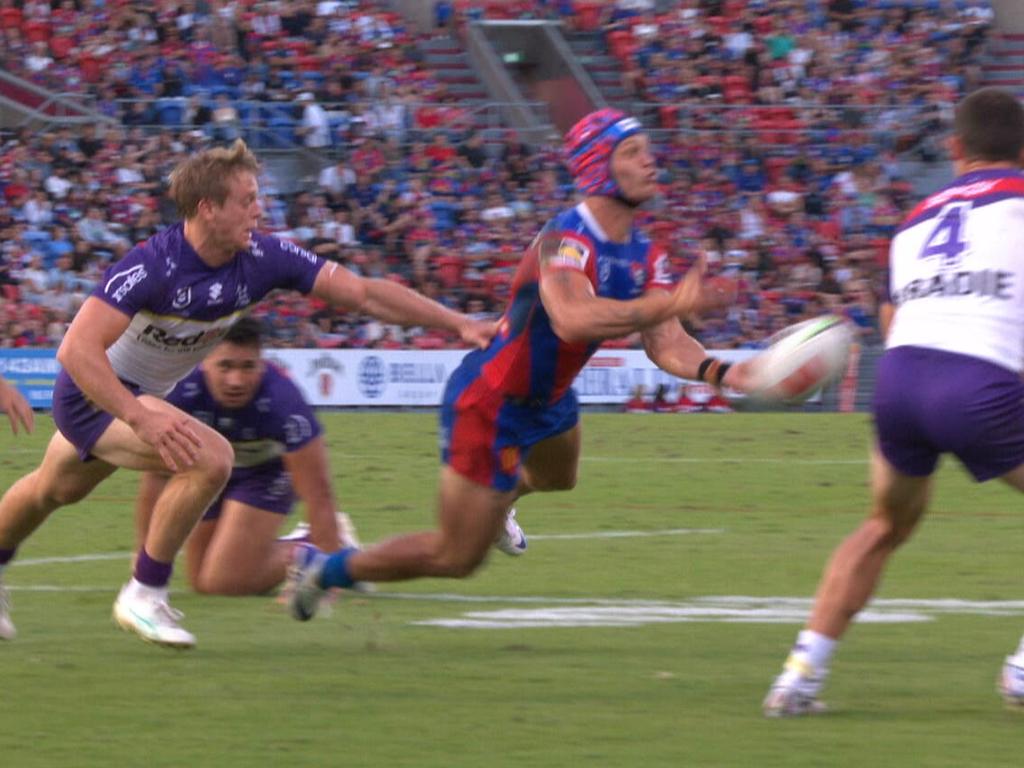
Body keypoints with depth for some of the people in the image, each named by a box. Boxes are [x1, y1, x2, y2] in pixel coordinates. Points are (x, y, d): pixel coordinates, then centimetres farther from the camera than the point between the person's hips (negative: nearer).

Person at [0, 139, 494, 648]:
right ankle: (144, 597, -12)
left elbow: (364, 293, -15)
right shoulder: (153, 265, -34)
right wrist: (143, 418, -48)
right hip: (94, 394, -8)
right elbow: (76, 349, -38)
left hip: (140, 395, 8)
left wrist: (458, 324, -23)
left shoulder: (261, 258, -17)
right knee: (210, 458, -26)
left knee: (55, 490, 29)